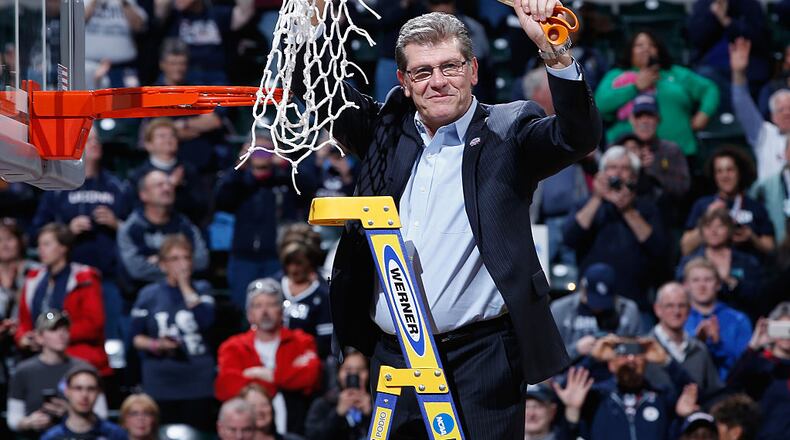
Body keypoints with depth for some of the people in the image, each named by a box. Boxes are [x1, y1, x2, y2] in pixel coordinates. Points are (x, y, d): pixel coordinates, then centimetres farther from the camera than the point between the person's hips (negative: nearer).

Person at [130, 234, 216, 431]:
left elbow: (205, 320, -10)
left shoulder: (201, 289, 9)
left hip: (197, 383, 0)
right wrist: (156, 345, -12)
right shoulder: (149, 295, 8)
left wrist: (185, 285, -6)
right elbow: (136, 337, 7)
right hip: (160, 384, 0)